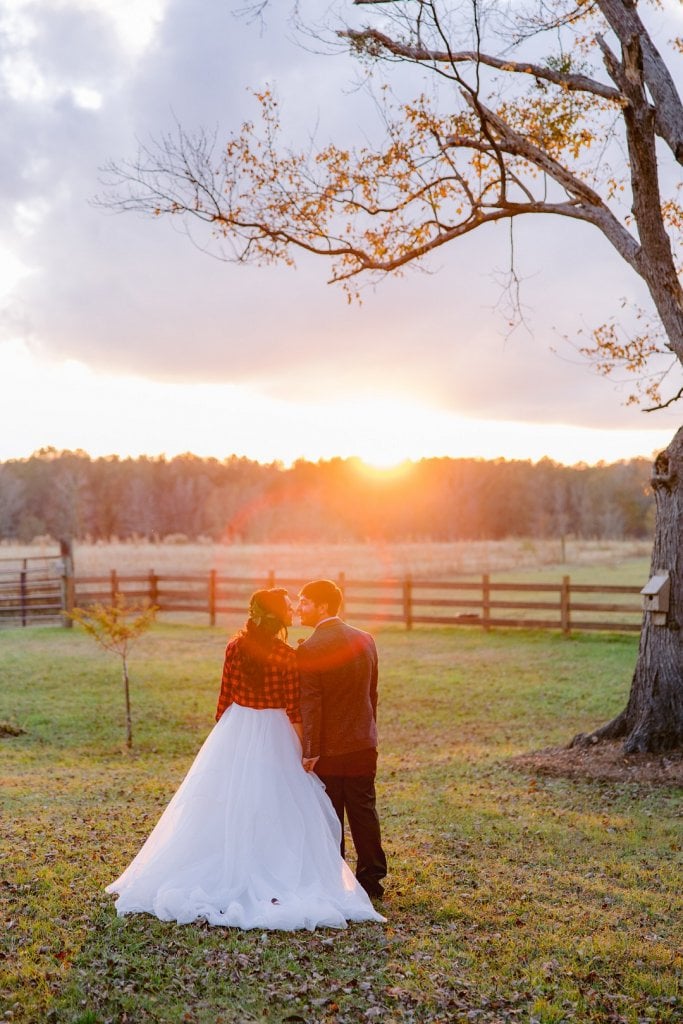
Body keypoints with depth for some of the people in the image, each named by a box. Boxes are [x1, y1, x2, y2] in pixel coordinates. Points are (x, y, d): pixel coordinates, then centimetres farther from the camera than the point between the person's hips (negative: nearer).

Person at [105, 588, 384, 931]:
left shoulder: (235, 647, -5)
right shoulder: (288, 656, -13)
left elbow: (225, 696, 1)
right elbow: (294, 710, -9)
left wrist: (224, 731, 15)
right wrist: (302, 750, 0)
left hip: (234, 733, 3)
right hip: (273, 735, -3)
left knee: (227, 808, 13)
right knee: (272, 810, 6)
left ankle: (224, 875, 22)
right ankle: (274, 884, 10)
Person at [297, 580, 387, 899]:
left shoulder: (309, 649, -17)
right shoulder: (365, 640, 3)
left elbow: (310, 705, -17)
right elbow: (372, 693, 10)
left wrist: (310, 752, -12)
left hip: (328, 748, -5)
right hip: (364, 744, 5)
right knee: (364, 812, 13)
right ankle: (371, 879, 19)